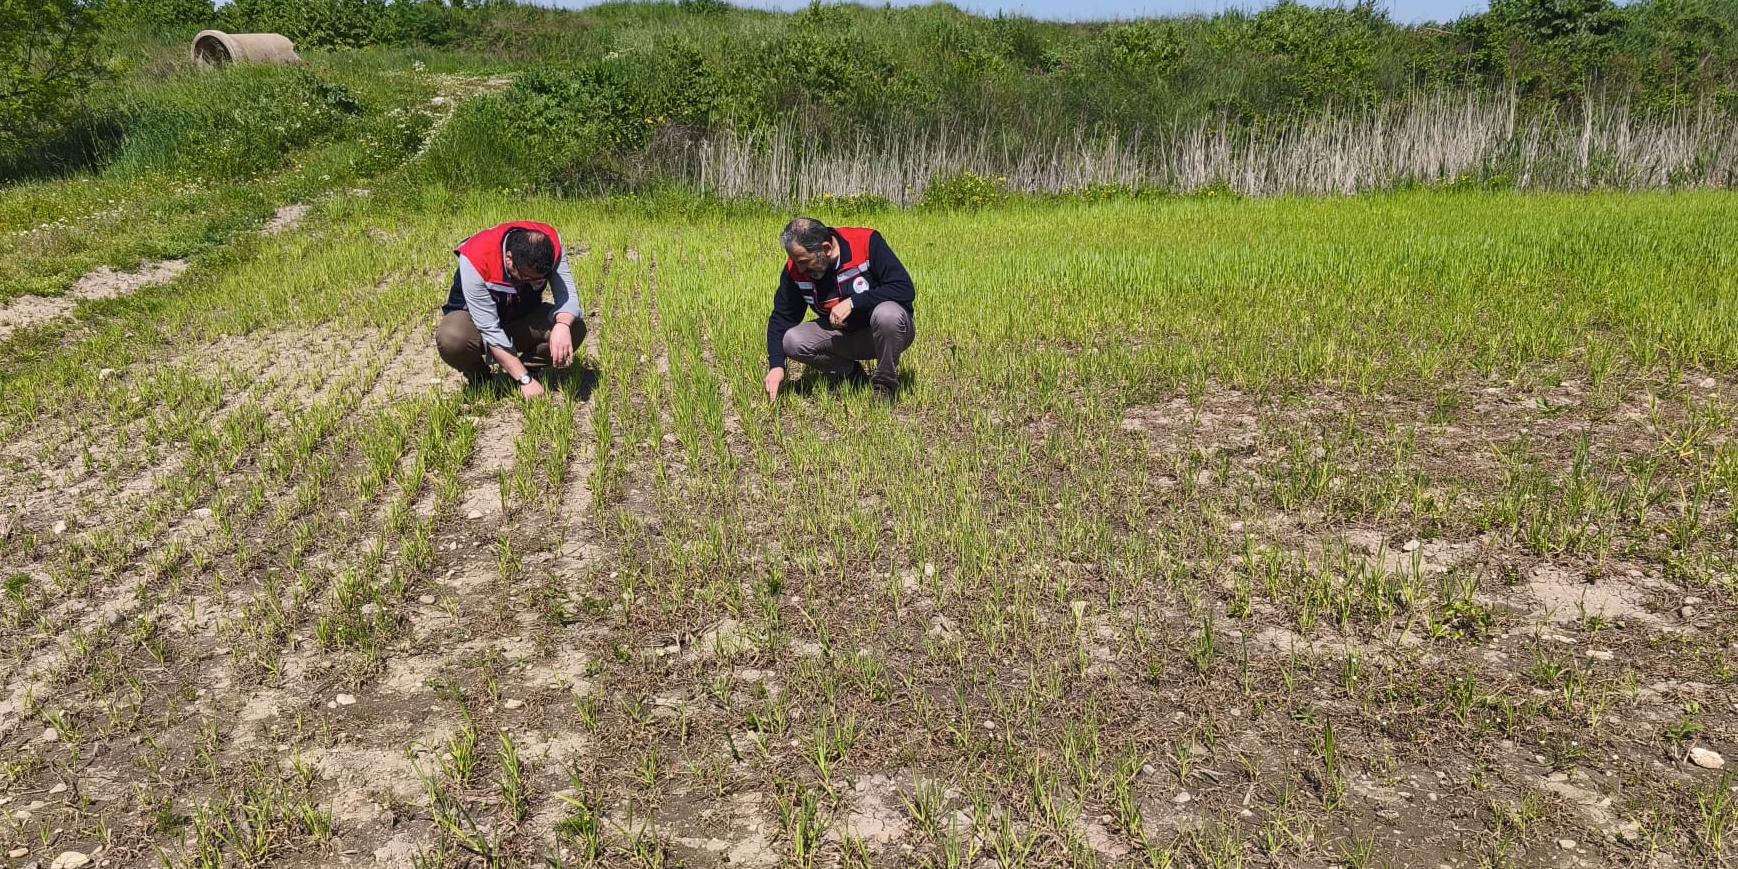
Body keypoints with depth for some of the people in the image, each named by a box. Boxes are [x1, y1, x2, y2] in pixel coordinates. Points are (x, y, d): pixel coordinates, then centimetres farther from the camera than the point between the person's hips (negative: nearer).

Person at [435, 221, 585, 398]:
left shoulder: (551, 243, -26)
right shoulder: (475, 259, -35)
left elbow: (568, 296, -26)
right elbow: (490, 329, -33)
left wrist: (562, 325, -51)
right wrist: (525, 380, -36)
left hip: (523, 318, 3)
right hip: (475, 317, -3)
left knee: (575, 327, -25)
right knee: (451, 339, -37)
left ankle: (514, 368, 0)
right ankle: (479, 378, -1)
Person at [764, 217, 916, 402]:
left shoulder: (867, 243, -22)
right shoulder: (795, 269, -9)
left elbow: (905, 290, -27)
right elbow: (782, 317, -1)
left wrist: (853, 302, -30)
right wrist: (776, 365, -14)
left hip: (882, 334, -4)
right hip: (843, 335, 4)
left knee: (887, 314, -37)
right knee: (792, 341, -19)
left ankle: (886, 382, -11)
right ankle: (852, 373, 3)